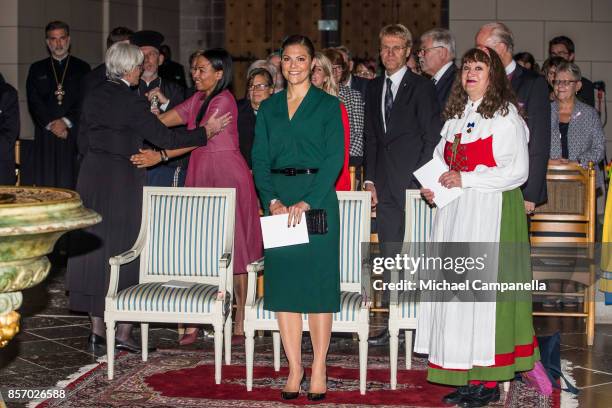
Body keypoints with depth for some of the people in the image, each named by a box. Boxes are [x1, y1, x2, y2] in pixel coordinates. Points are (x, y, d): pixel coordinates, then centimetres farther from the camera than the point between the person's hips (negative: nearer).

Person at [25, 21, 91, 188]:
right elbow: (33, 102, 6)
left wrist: (66, 122, -9)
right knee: (44, 183, -6)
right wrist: (51, 124, -7)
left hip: (74, 134, -1)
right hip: (45, 135, 1)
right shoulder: (37, 69, 15)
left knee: (70, 183, -8)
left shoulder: (82, 68, 12)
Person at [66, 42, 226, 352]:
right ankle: (124, 332, 2)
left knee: (94, 247, 11)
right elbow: (165, 138, -14)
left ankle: (97, 328, 15)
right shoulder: (132, 102, -14)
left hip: (92, 176, 7)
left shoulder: (93, 97, 6)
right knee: (126, 250, 1)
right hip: (123, 178, -7)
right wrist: (207, 131, -6)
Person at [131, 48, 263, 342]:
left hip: (227, 177, -8)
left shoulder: (224, 101, -11)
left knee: (232, 247, -2)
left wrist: (160, 155, -27)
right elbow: (162, 121, 12)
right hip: (201, 176, 8)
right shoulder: (197, 100, 15)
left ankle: (240, 323, 5)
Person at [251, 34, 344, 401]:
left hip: (317, 198, -3)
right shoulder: (268, 108, 13)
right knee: (283, 281, 2)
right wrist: (273, 200, -9)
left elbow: (335, 158, -6)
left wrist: (306, 202, -16)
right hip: (278, 200, 4)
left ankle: (319, 370, 4)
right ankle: (295, 368, 9)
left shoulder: (328, 105, 3)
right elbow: (260, 159, 8)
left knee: (318, 280, -4)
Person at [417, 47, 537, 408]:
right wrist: (432, 186, 7)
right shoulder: (456, 115, 17)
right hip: (454, 212, 7)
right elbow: (442, 159, 27)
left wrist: (465, 179, -15)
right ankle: (465, 377, 10)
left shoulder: (505, 115, -5)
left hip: (492, 211, -7)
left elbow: (518, 171, -12)